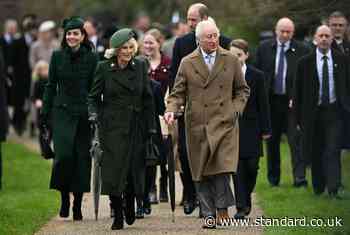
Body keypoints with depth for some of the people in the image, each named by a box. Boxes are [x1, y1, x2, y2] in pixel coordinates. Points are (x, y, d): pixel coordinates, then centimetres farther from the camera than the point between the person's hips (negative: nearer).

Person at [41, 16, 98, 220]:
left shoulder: (91, 58, 2)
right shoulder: (57, 56, 5)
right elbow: (51, 86, 8)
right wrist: (45, 115, 4)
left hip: (83, 113, 0)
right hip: (62, 112, 0)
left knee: (82, 157, 1)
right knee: (64, 155, -14)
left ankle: (77, 207, 10)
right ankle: (65, 198, 6)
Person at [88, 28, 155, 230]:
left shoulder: (140, 66, 6)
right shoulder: (104, 68, 0)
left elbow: (148, 99, 8)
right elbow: (94, 96, 6)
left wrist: (151, 127, 5)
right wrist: (94, 114, -12)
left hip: (136, 128, 2)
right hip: (112, 127, -2)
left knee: (134, 169, -1)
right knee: (114, 170, -9)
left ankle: (130, 206, 26)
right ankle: (118, 216, -1)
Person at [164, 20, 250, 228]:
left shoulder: (231, 60, 7)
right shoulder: (187, 63, 6)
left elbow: (242, 90, 16)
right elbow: (178, 93, 7)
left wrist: (236, 109, 1)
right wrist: (171, 110, -11)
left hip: (224, 123, -1)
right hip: (197, 125, 1)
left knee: (223, 168, -14)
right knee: (202, 172, 2)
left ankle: (222, 209, 2)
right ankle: (209, 215, 10)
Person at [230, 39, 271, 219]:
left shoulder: (257, 76, 1)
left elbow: (263, 104, 3)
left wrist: (266, 129, 1)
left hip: (251, 127, 1)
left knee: (252, 166, 1)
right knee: (237, 167, -5)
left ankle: (246, 197, 25)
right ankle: (241, 206, -3)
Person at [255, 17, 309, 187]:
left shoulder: (301, 50, -1)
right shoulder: (264, 48, 5)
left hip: (292, 101, -2)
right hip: (271, 100, 2)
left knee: (296, 139, -9)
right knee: (272, 140, 11)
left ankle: (299, 177, -10)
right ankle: (273, 178, 22)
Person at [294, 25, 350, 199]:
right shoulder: (305, 62, 2)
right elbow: (298, 91, 4)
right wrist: (299, 118, 1)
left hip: (334, 111, -1)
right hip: (313, 112, 1)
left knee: (333, 150, -10)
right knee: (316, 152, 8)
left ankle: (333, 188, -13)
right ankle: (318, 187, 23)